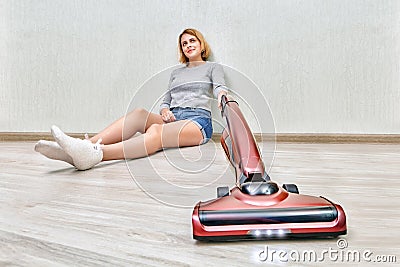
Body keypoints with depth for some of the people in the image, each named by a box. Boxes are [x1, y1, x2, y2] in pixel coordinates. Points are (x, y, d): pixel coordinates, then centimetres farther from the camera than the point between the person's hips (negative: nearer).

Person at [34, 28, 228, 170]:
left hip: (198, 120, -4)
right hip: (172, 118, 5)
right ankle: (84, 145, -46)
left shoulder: (213, 67, 18)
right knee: (139, 113, -28)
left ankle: (96, 154, -60)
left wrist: (223, 96, -30)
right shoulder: (176, 72, 30)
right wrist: (164, 110, -3)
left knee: (156, 132, -37)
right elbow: (166, 101, 22)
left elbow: (219, 87, -4)